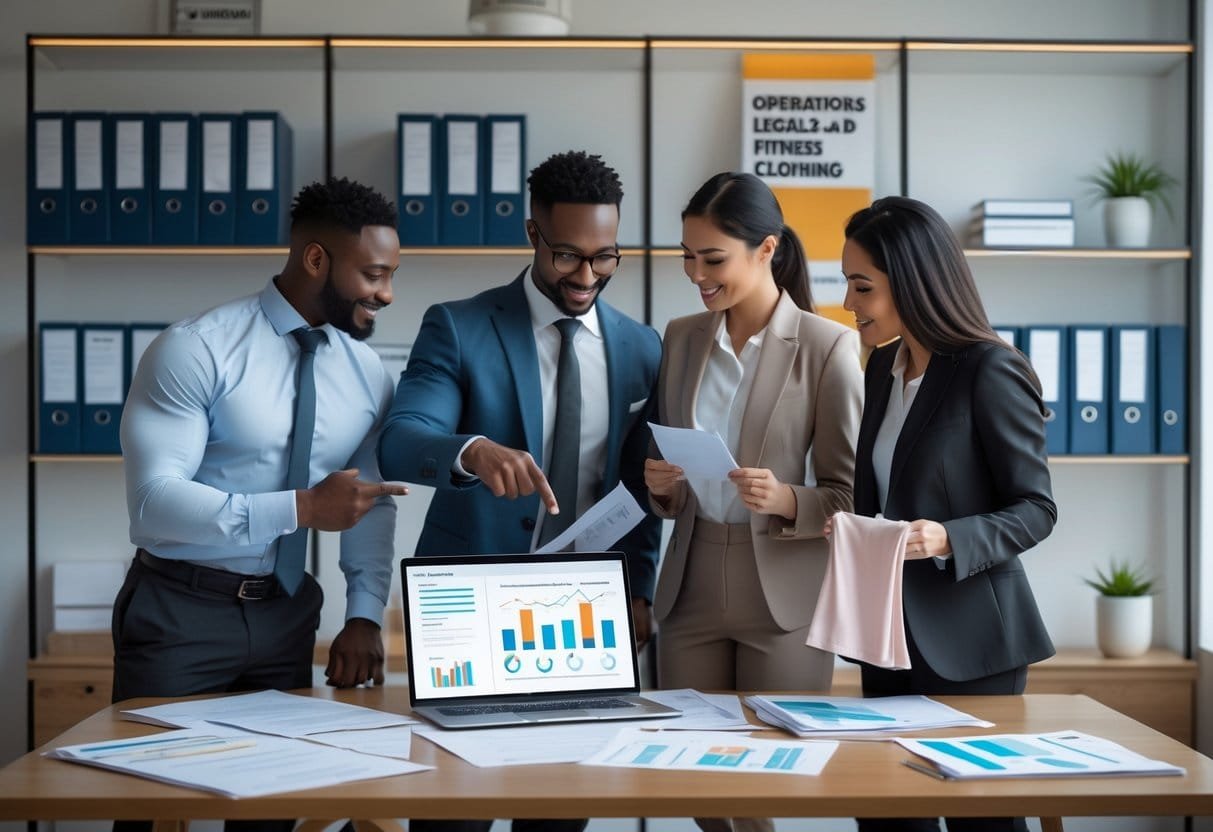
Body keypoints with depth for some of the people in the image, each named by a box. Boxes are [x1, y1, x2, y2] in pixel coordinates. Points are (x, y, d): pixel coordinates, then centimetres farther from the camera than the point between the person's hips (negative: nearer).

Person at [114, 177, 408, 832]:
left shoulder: (366, 372, 3)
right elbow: (154, 499, -23)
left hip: (286, 615, 5)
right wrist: (302, 507, -31)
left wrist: (364, 615, -5)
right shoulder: (196, 350, -16)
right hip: (180, 613, -5)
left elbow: (374, 503, 8)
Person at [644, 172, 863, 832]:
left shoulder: (827, 347, -8)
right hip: (691, 586, 4)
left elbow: (850, 498, -5)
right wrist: (661, 486, -6)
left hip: (783, 597, -4)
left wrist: (786, 500, -23)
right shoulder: (681, 338, 7)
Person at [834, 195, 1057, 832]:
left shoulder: (990, 372, -14)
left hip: (968, 639, -7)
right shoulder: (884, 367, 9)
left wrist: (949, 540, -27)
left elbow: (1036, 509, -12)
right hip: (890, 630, 7)